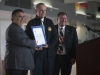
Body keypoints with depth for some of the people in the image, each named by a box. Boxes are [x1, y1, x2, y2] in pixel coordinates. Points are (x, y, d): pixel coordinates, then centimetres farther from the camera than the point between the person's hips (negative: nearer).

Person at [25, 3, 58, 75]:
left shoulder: (50, 22, 12)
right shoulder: (31, 23, 4)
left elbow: (55, 36, 8)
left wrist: (49, 45, -7)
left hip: (49, 52, 3)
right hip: (36, 52, -2)